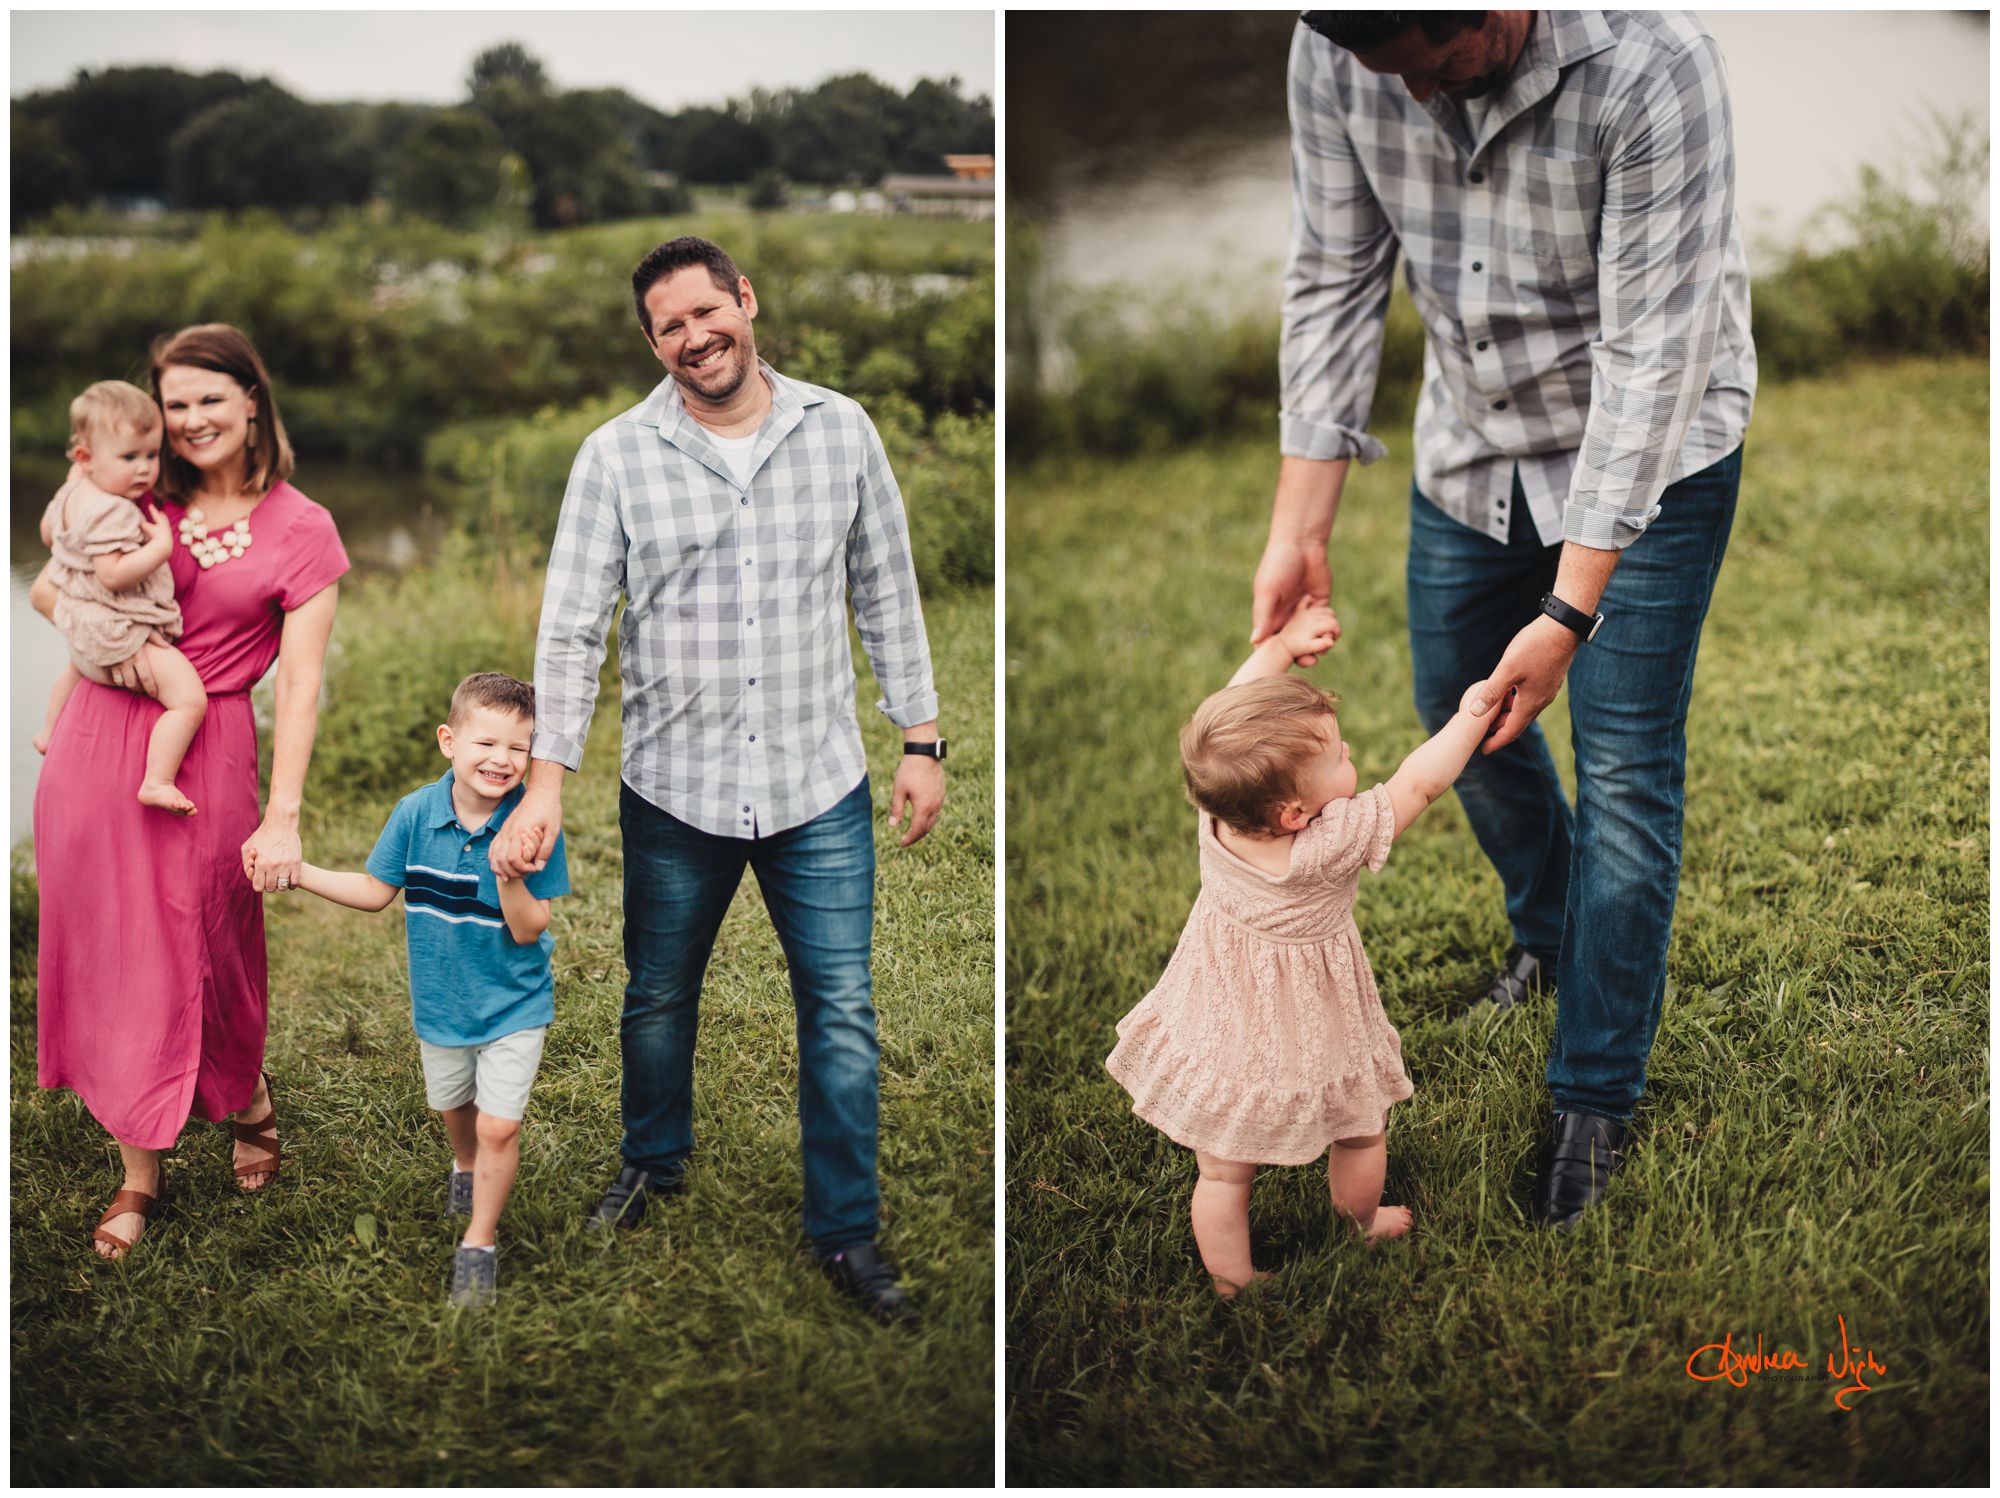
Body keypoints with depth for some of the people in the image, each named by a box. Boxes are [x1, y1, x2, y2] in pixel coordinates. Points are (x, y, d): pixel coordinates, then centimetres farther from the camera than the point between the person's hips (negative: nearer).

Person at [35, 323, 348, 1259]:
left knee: (198, 954, 6)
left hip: (204, 755, -4)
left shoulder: (302, 531, -3)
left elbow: (299, 684, -8)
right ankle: (139, 1172, 19)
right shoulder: (142, 498, 7)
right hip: (96, 742, 4)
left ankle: (249, 1102, 37)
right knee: (108, 949, 7)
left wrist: (283, 818, -15)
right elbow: (49, 588, 15)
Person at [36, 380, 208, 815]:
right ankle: (157, 783, -23)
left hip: (82, 628, 11)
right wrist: (161, 545, -29)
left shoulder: (71, 494, 4)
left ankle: (50, 733, 67)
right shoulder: (111, 512, -28)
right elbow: (113, 574, -35)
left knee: (76, 667, 45)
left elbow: (48, 533, 24)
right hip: (119, 637, -11)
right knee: (190, 699, -19)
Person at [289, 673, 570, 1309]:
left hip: (513, 1004, -4)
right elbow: (375, 891, 1)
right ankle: (466, 1169, 59)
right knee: (454, 1108, 25)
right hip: (441, 1001, 4)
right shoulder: (415, 814, -13)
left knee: (499, 1125, -8)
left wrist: (508, 874, -38)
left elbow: (528, 931, -22)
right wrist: (295, 869, -6)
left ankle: (479, 1245, 12)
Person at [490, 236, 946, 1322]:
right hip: (674, 788, 0)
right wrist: (545, 785, -12)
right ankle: (653, 1160, 45)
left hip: (820, 787, 0)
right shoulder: (616, 456, -5)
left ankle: (846, 1231, 19)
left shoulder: (839, 428, 0)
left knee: (842, 1015, 4)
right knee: (658, 998, 18)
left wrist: (921, 741, 5)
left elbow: (887, 595, 6)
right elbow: (571, 628, -6)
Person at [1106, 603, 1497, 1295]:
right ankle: (1361, 1222, 52)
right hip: (1311, 1049, -3)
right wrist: (1471, 718, -11)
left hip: (1217, 1030, 3)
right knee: (1363, 1134, 29)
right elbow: (1417, 784, -22)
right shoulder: (1335, 842, -35)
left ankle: (1230, 1285, 33)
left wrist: (1281, 645, 4)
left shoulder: (1215, 811, -22)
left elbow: (1234, 707, -6)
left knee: (1222, 1177, 18)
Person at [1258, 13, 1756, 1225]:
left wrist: (1568, 612, -32)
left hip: (1650, 454, -5)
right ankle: (1554, 932, 45)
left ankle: (1596, 1098, 11)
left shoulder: (1649, 60, -33)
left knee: (1625, 769, -4)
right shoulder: (1334, 53, -19)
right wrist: (1300, 530, -15)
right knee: (1463, 716, 16)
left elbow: (1650, 352, -31)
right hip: (1471, 444, 5)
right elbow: (1336, 283, -11)